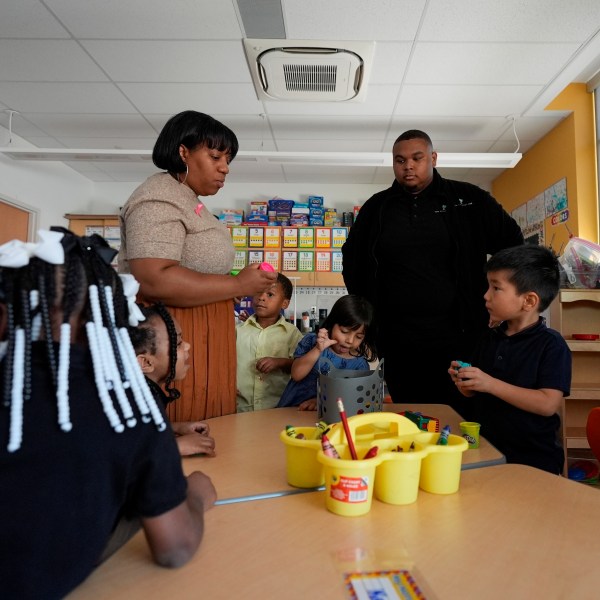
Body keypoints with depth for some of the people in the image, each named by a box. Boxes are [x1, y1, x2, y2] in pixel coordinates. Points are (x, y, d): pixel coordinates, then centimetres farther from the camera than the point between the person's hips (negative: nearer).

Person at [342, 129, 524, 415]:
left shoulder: (468, 199, 3)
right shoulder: (376, 208, 8)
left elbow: (512, 244, 11)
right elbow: (352, 260, 18)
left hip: (459, 337, -1)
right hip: (397, 343, 2)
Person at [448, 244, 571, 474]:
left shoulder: (551, 345, -7)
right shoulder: (489, 338, 9)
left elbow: (549, 404, -17)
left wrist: (491, 384, -21)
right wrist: (462, 382, -4)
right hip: (483, 447, 4)